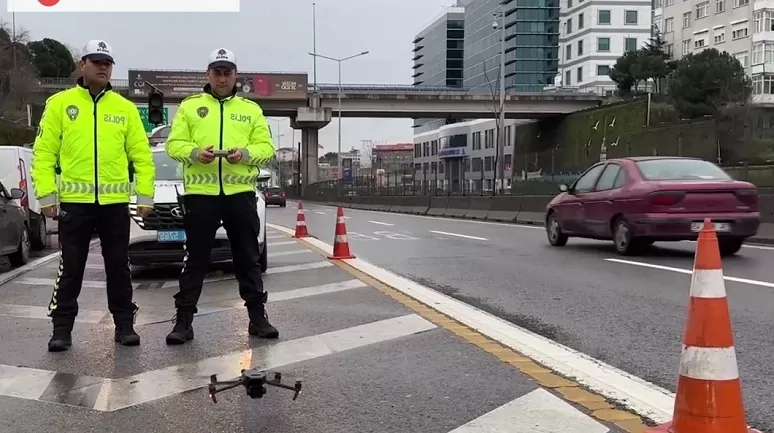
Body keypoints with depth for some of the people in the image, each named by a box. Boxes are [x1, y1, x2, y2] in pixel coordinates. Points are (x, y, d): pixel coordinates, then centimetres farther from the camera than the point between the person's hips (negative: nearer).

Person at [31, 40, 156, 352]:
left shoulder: (125, 108, 7)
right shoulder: (59, 103, 3)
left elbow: (141, 156, 6)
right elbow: (44, 153, 1)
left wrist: (145, 195, -1)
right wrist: (46, 195, -7)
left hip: (115, 202, 1)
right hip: (74, 201, -1)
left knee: (118, 267, 9)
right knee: (70, 269, 5)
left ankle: (124, 325, 19)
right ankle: (62, 328, 15)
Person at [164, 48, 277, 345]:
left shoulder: (251, 109, 12)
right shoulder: (189, 106, 9)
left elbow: (266, 147, 5)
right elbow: (174, 144, 2)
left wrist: (246, 153, -15)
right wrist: (195, 153, -18)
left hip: (240, 192, 1)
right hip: (200, 193, -1)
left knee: (248, 258, 8)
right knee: (195, 259, 3)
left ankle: (258, 317, 16)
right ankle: (183, 321, 10)